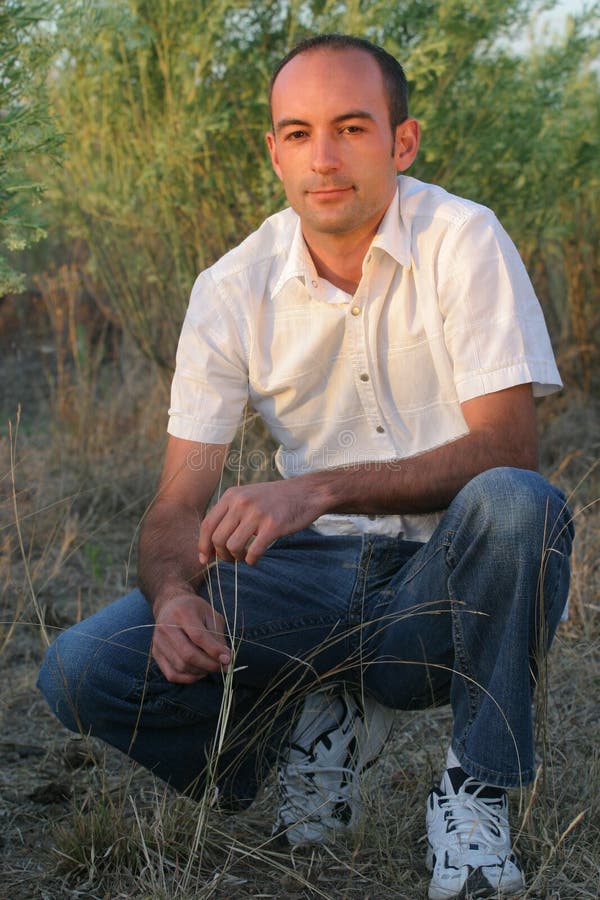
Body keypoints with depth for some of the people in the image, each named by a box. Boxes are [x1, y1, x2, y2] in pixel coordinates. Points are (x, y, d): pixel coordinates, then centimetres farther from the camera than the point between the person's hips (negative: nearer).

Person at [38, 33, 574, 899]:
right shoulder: (233, 290, -1)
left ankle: (475, 793, -15)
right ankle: (327, 722, 5)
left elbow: (508, 448, -20)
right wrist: (174, 596, -26)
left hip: (454, 576, -2)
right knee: (82, 668, -19)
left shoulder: (463, 241, -10)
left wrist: (322, 489, -33)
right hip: (314, 576, 3)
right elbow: (180, 503, -2)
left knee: (516, 506, -38)